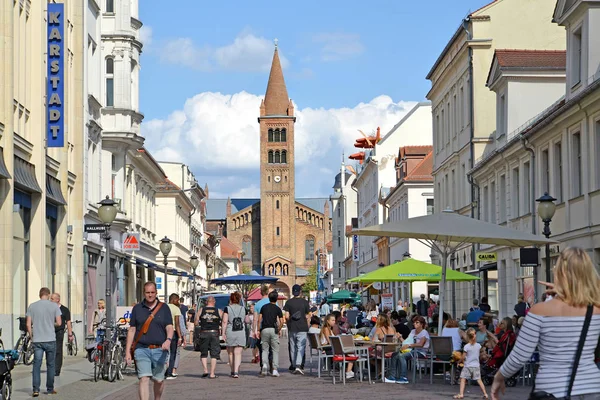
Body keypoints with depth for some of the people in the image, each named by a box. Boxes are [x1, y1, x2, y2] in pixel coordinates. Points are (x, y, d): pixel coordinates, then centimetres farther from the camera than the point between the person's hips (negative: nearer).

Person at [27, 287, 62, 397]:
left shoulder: (32, 306, 3)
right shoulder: (54, 306, -2)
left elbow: (28, 324, 0)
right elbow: (59, 323, -4)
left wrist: (31, 336, 12)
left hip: (37, 340, 1)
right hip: (50, 340, -1)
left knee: (36, 365, 1)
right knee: (50, 365, 9)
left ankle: (36, 389, -9)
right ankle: (50, 389, 14)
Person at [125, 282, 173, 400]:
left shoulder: (164, 308, 7)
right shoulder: (137, 309, 9)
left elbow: (169, 327, -1)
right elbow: (132, 330, 10)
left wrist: (168, 340, -23)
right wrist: (127, 351, 5)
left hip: (159, 350, 1)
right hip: (142, 350, -1)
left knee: (159, 380, 9)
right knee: (144, 379, -12)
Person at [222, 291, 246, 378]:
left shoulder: (227, 309, -2)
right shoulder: (243, 309, 6)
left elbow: (224, 321, -9)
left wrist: (223, 333, -7)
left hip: (230, 332, -1)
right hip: (241, 332, 1)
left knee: (230, 353, 13)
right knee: (238, 353, -2)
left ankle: (233, 371, 21)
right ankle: (236, 371, -16)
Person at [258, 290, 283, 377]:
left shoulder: (263, 307, 10)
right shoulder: (277, 309, 3)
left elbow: (259, 320, 6)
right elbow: (281, 322, -4)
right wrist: (279, 330, 10)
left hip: (264, 329, 2)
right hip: (273, 329, -2)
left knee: (265, 349, 9)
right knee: (275, 350, 5)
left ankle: (264, 364, -16)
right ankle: (275, 370, -2)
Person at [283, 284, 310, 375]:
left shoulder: (288, 302, 0)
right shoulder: (304, 302, -1)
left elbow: (287, 316, -3)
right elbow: (307, 317, 2)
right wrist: (307, 326, 13)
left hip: (292, 329, 2)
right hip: (302, 328, -1)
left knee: (293, 348, 11)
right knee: (301, 347, -4)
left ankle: (293, 366, 18)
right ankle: (298, 366, -20)